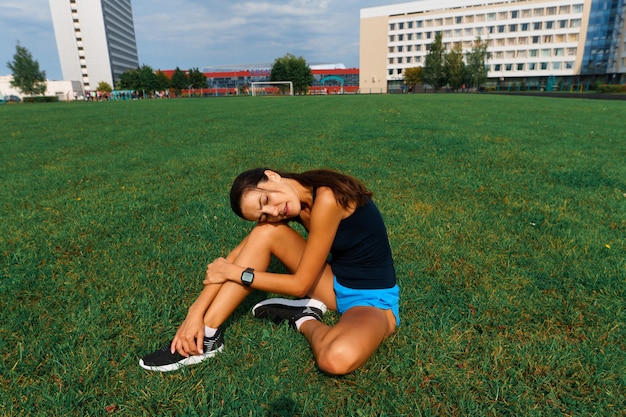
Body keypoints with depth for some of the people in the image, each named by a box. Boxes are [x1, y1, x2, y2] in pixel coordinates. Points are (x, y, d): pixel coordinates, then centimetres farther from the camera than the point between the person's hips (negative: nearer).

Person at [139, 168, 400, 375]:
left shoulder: (326, 199, -28)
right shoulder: (291, 205, -5)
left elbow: (301, 284, -22)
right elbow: (233, 257, -5)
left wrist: (235, 273, -14)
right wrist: (196, 312, -13)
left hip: (374, 300, -6)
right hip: (336, 285, 6)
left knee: (337, 359, -39)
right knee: (265, 232, -14)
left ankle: (306, 319, -4)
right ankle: (207, 337, -8)